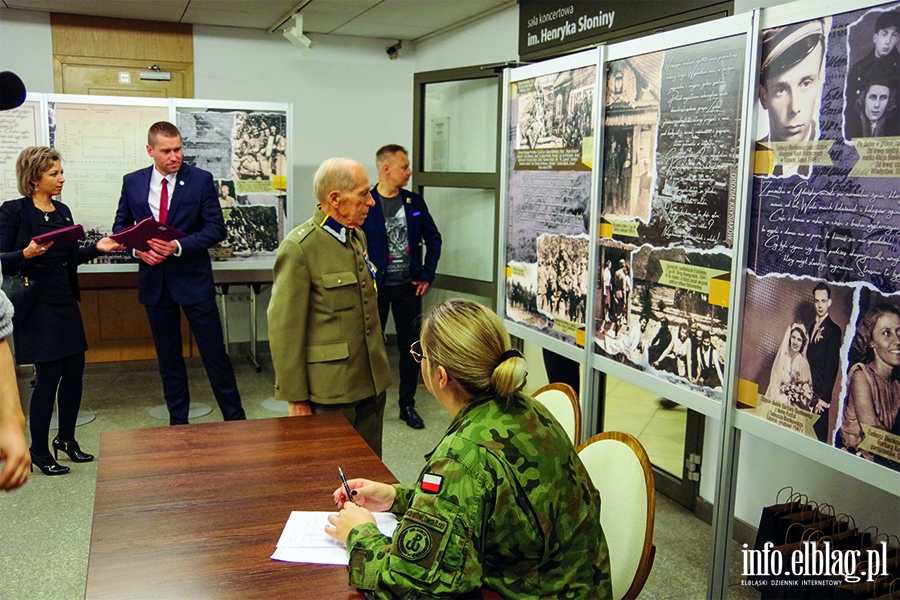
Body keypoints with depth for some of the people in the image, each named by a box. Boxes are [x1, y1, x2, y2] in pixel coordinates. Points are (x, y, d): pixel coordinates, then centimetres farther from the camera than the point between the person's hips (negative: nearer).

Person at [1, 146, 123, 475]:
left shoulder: (63, 211, 10)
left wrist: (97, 248, 0)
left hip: (66, 303, 7)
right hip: (37, 308, -7)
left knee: (74, 371, 9)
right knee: (49, 375, -3)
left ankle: (66, 438, 27)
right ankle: (39, 451, 13)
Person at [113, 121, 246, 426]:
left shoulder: (201, 180, -5)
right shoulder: (132, 182, 4)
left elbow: (216, 229, -8)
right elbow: (121, 226, 11)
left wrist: (178, 246, -21)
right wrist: (138, 248, -10)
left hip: (193, 278, -3)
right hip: (154, 280, 3)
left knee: (214, 351, 1)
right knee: (168, 355, 13)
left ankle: (235, 419, 12)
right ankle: (177, 421, 26)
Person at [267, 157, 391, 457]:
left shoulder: (358, 236, 11)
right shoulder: (299, 247, -15)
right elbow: (284, 328, -15)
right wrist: (295, 398, -14)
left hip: (372, 382, 7)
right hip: (329, 390, -7)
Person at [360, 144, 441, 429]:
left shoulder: (414, 202, 5)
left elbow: (433, 238, 10)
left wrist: (427, 275, 4)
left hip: (409, 287, 4)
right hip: (376, 287, -3)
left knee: (410, 345, 8)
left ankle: (408, 405, 21)